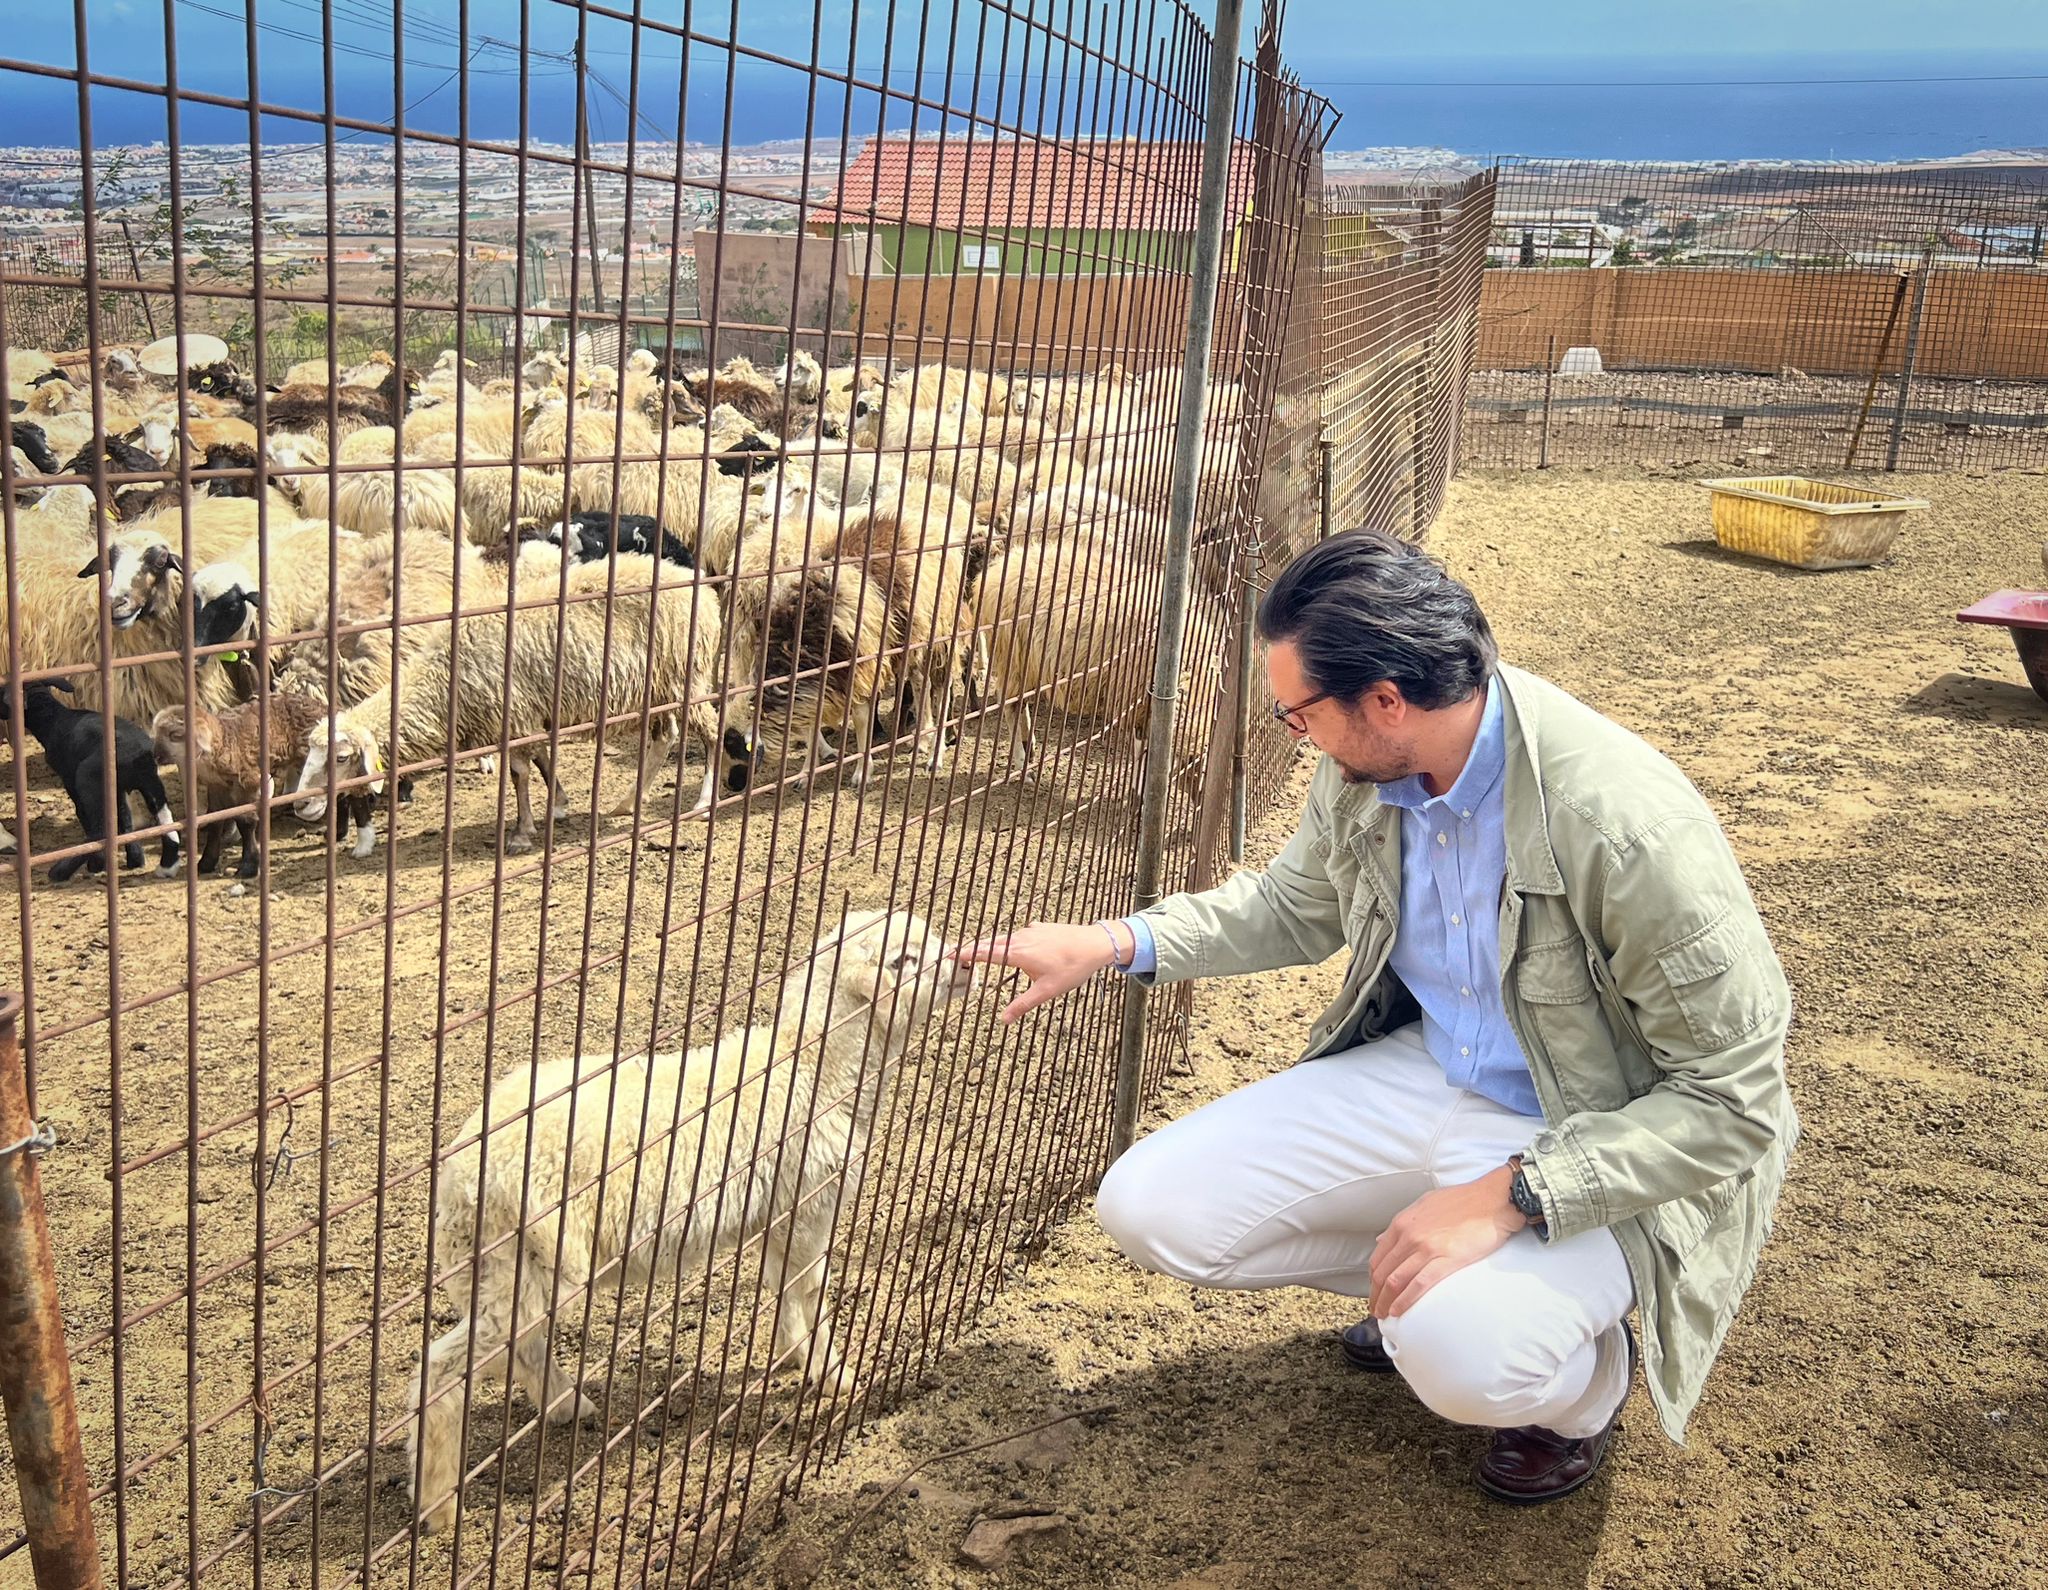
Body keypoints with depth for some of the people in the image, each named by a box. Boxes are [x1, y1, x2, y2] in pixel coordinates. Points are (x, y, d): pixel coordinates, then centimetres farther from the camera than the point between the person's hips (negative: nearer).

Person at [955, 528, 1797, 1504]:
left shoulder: (1631, 827, -30)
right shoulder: (1363, 770, -8)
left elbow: (1733, 1096, -23)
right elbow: (1297, 907, 13)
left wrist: (1510, 1195, -32)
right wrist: (1112, 943, 1)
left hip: (1601, 1143, -6)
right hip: (1424, 1074, 7)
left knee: (1467, 1353, -35)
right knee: (1152, 1211, -6)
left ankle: (1584, 1375, 4)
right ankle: (1427, 1293, 15)